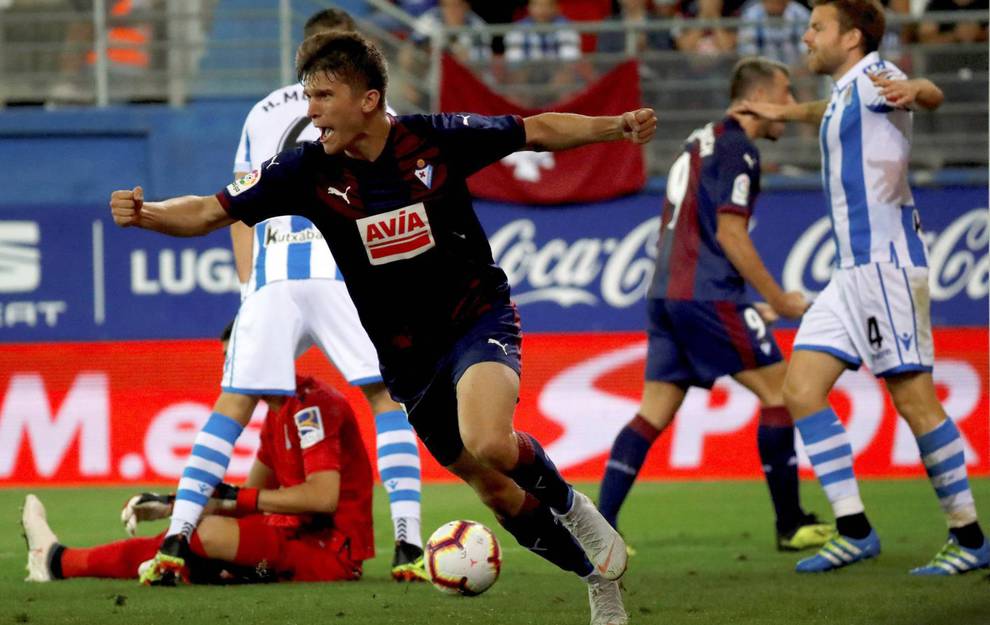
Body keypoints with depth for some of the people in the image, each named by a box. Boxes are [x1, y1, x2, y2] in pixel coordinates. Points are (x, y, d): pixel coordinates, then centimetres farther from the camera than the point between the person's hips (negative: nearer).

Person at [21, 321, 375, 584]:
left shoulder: (312, 405, -14)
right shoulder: (278, 414, 17)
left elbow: (323, 496, -25)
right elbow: (252, 498, 19)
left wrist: (235, 496, -20)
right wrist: (170, 507, 9)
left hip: (330, 546, -10)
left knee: (208, 533, -20)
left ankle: (60, 562, -8)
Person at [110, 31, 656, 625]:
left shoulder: (437, 139, -14)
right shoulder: (308, 170, -11)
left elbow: (537, 131, 0)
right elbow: (208, 212, -11)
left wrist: (615, 126, -12)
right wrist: (146, 214, -29)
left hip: (477, 319, -3)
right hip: (408, 357, 3)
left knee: (488, 445, -31)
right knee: (496, 490, 8)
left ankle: (570, 505, 0)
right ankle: (600, 574, 31)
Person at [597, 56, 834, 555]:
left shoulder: (700, 143, 22)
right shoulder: (736, 149, -8)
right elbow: (730, 234, -14)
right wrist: (779, 300, -8)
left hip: (667, 294, 9)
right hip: (707, 294, -9)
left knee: (654, 413, 6)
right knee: (779, 390, -1)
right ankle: (791, 526, 1)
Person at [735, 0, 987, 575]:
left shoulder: (873, 76, -9)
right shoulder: (846, 93, 19)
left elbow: (932, 96, -31)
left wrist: (914, 90, -54)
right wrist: (787, 112, 61)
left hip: (885, 262, -10)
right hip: (855, 268, 10)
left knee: (913, 396, -9)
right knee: (801, 388, 2)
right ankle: (855, 531, 0)